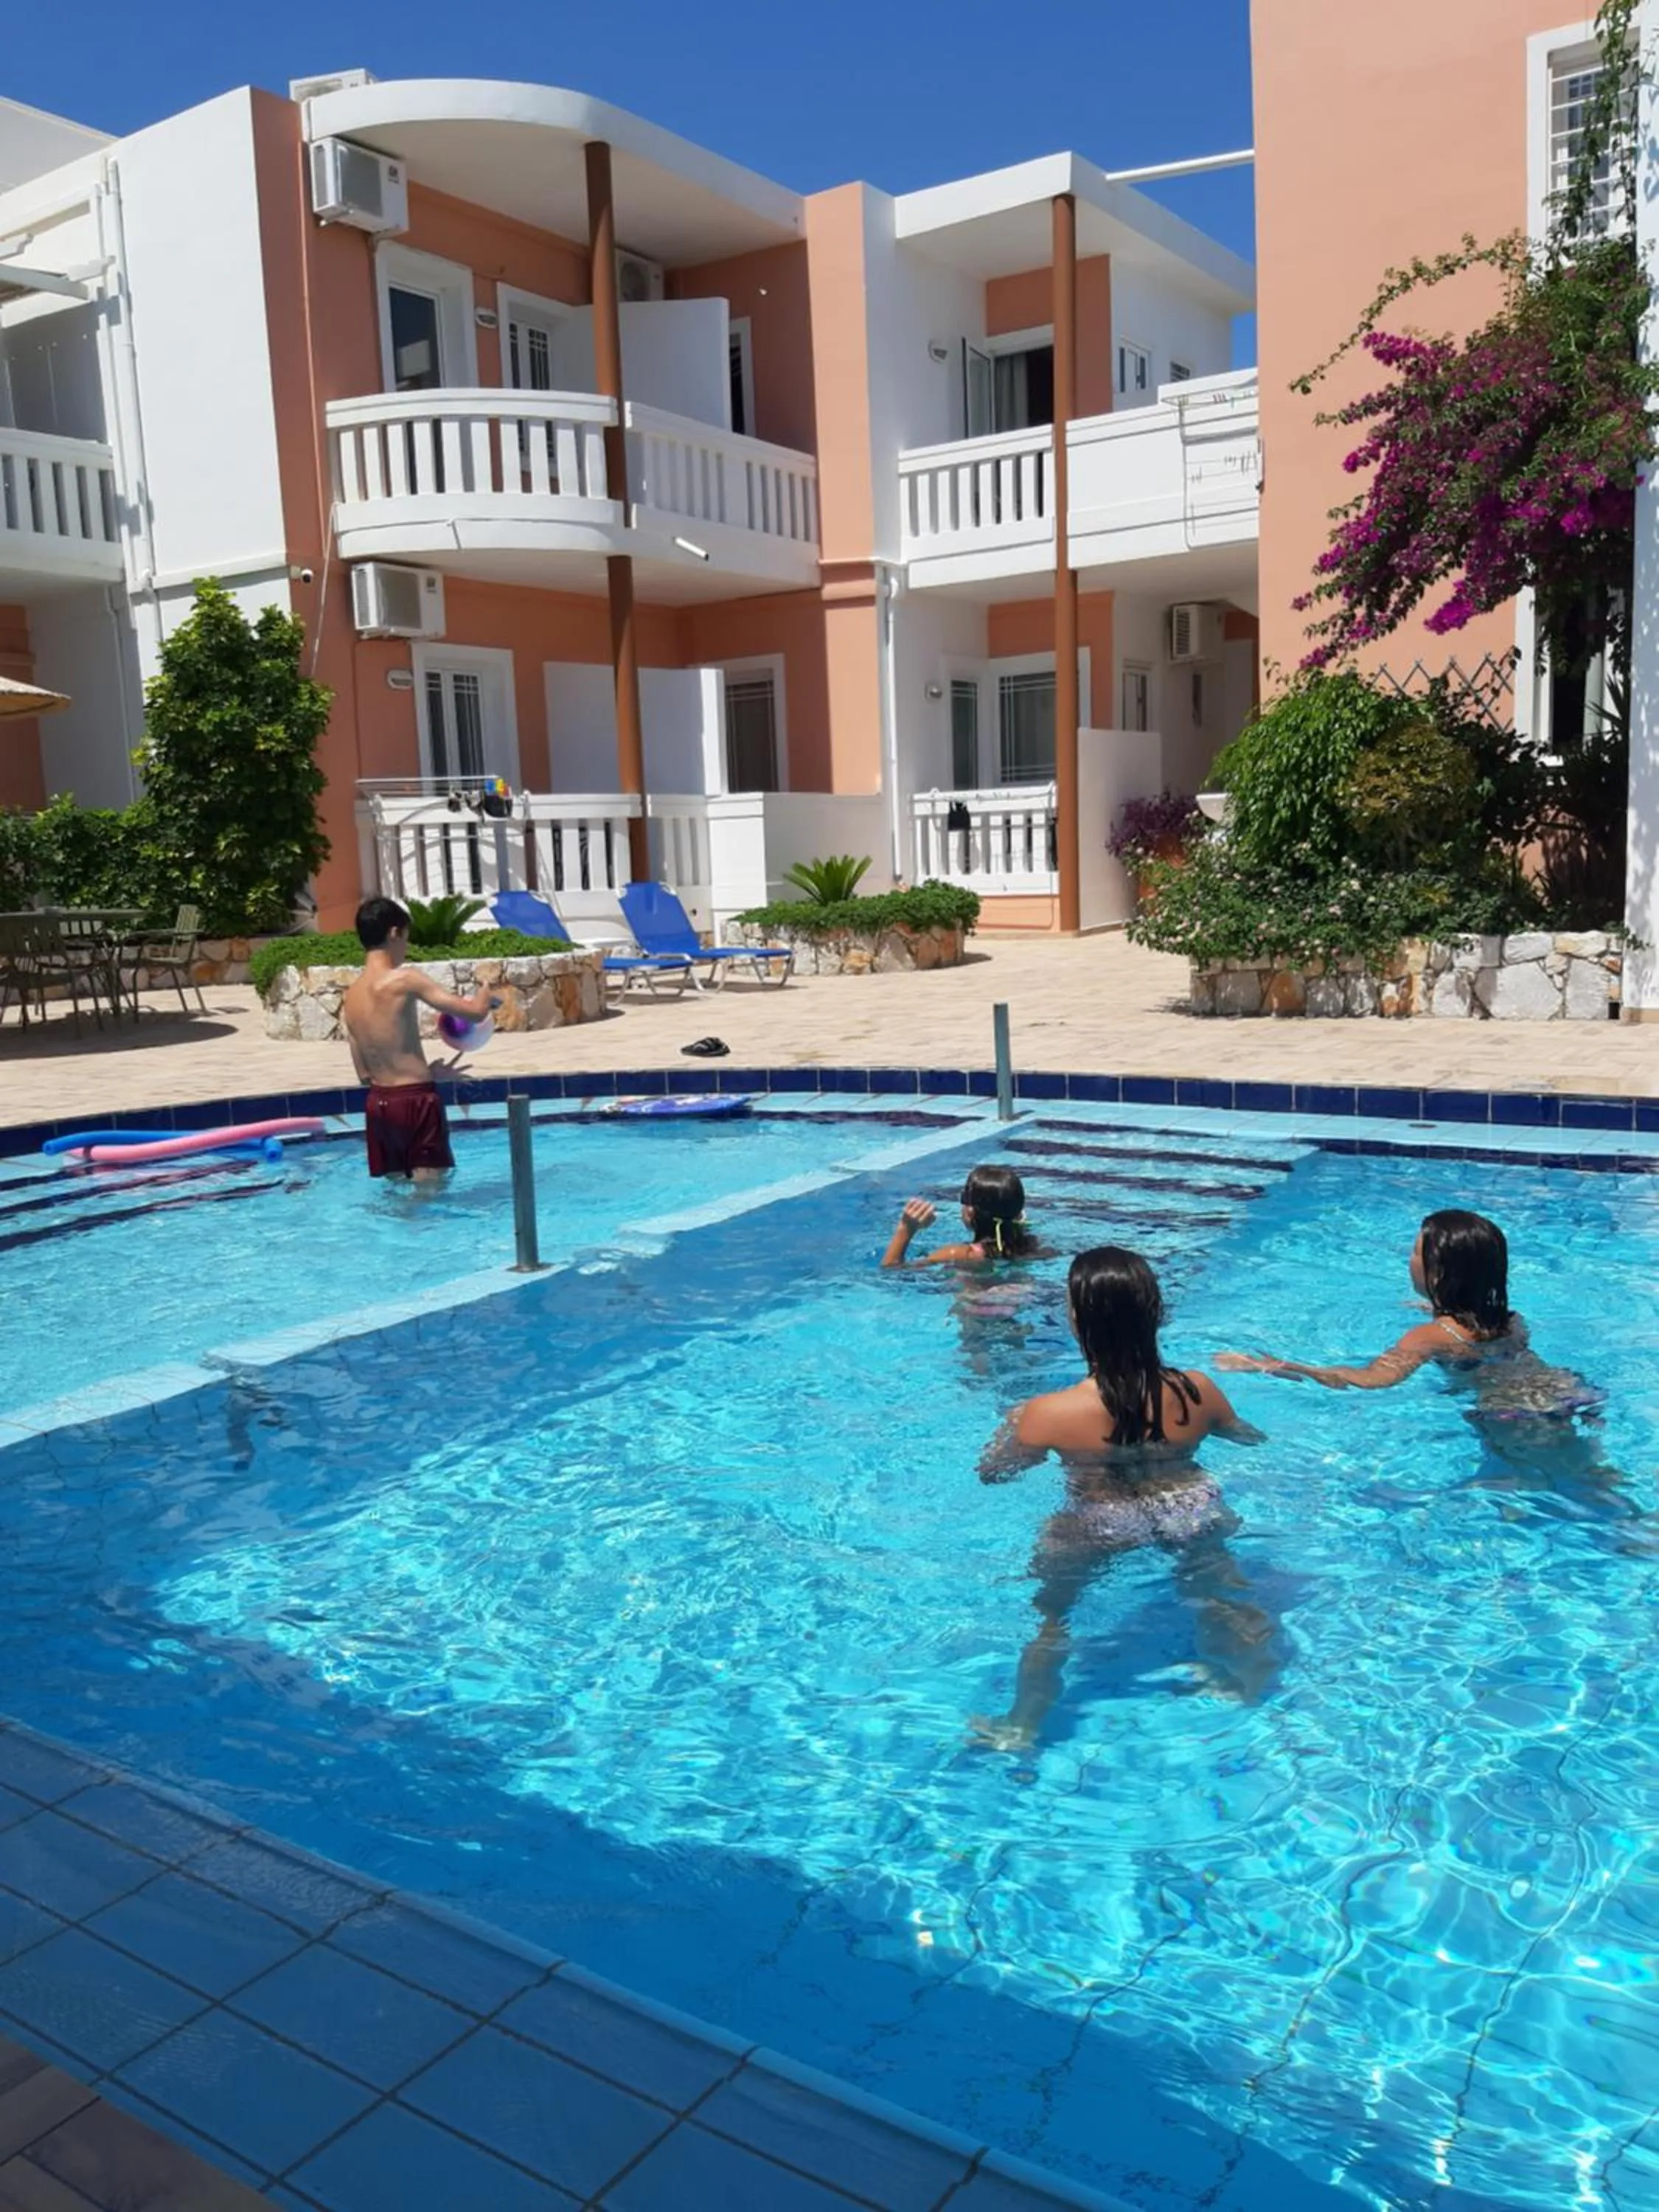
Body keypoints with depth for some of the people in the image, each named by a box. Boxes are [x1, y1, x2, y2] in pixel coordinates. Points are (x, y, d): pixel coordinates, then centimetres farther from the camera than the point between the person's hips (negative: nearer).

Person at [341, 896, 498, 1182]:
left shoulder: (351, 998, 10)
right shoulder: (405, 980, -13)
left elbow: (364, 1074, 15)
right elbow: (475, 1012, -15)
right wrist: (485, 995, 10)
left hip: (378, 1103, 7)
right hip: (415, 1101, -7)